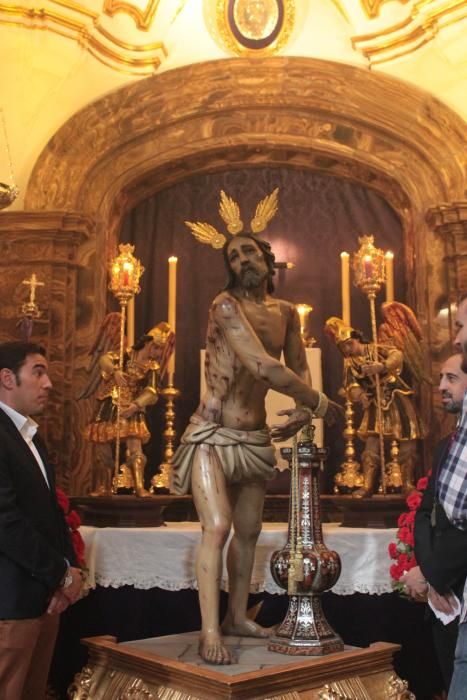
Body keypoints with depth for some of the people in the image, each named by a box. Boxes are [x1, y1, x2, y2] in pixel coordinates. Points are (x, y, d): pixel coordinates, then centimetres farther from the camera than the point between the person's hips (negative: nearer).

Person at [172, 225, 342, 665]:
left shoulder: (285, 312, 8)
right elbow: (264, 368, -24)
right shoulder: (226, 305, -15)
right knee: (217, 528, -14)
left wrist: (303, 410, -7)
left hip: (255, 438, 7)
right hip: (212, 435, -6)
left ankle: (237, 617, 27)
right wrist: (322, 405, -13)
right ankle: (209, 632, -5)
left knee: (249, 530, 12)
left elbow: (298, 367, 15)